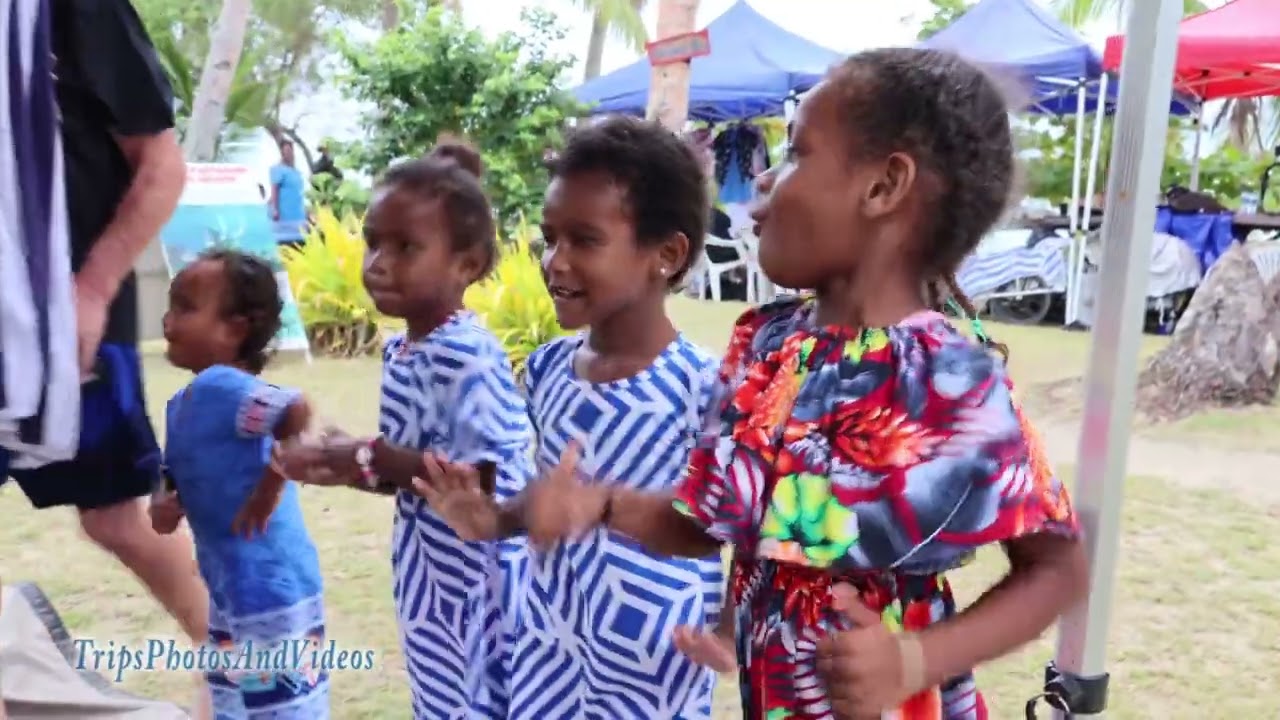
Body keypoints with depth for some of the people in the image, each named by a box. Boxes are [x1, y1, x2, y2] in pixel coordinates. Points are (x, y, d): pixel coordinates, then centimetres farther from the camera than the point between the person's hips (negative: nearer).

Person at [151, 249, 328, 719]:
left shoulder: (222, 387, -22)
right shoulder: (180, 406, 8)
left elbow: (296, 411, -38)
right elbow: (179, 478, 16)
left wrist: (269, 488, -28)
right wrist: (165, 505, -6)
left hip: (273, 589, -10)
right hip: (227, 590, 10)